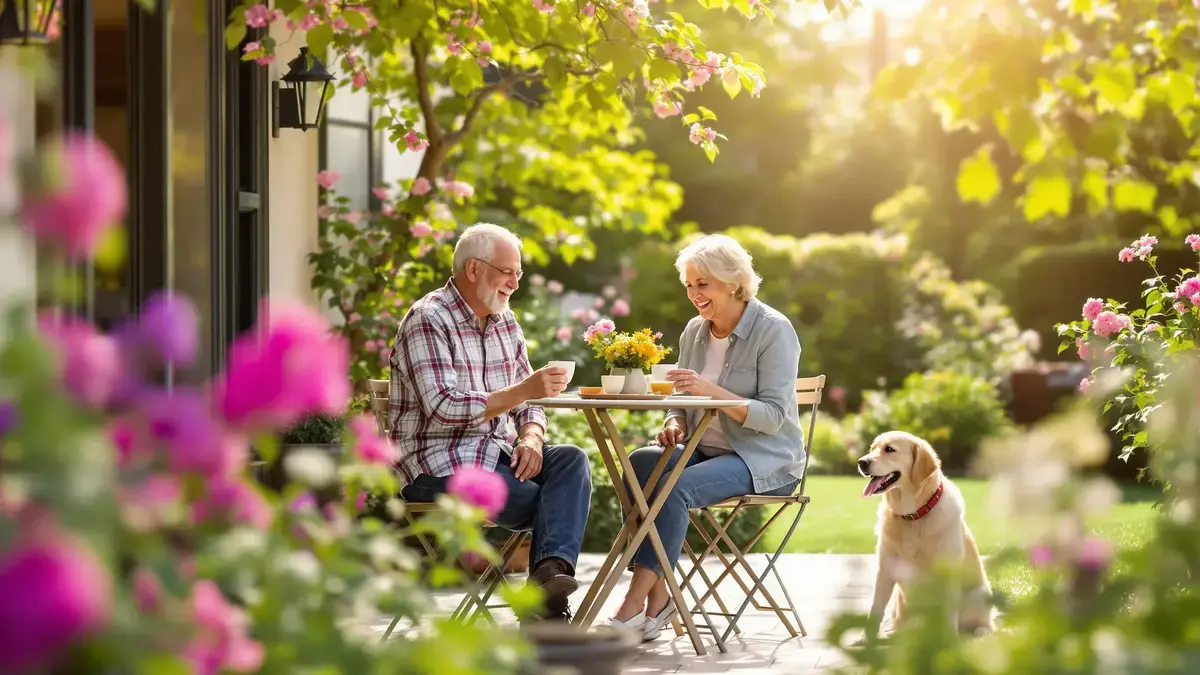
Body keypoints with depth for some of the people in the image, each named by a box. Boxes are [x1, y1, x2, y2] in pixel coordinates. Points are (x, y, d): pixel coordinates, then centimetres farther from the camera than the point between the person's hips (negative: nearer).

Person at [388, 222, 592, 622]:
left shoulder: (505, 322, 16)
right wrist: (523, 390, -26)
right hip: (439, 468, -7)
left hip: (497, 454, 7)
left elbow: (528, 401, 16)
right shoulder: (428, 320, -11)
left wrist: (530, 438, -8)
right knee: (542, 502, -24)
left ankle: (552, 571, -41)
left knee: (572, 461, -22)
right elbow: (444, 408, -22)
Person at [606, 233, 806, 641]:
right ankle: (657, 598, -26)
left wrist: (711, 391, -29)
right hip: (706, 451, 6)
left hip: (764, 460, -6)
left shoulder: (773, 331, -10)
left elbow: (773, 416, -17)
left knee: (676, 488, -32)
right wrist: (676, 423, -8)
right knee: (639, 463, -24)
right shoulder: (694, 332, 10)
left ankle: (633, 607, -31)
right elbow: (683, 400, 17)